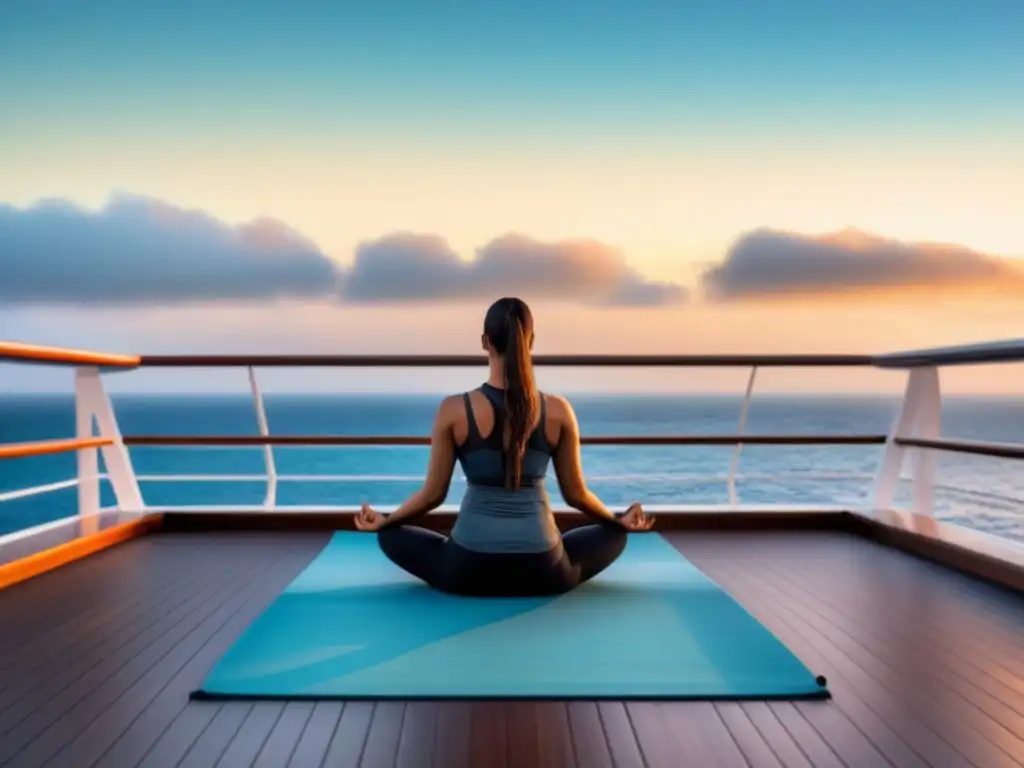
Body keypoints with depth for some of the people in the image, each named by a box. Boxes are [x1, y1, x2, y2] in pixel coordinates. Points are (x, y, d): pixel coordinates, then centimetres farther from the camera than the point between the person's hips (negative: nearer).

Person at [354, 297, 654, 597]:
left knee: (391, 535, 25)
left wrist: (384, 521, 19)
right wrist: (619, 521, 23)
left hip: (469, 571, -1)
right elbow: (576, 494, 3)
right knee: (613, 535, 29)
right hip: (542, 572, 1)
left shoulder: (453, 410, -10)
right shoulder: (558, 411, -7)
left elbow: (433, 494, -1)